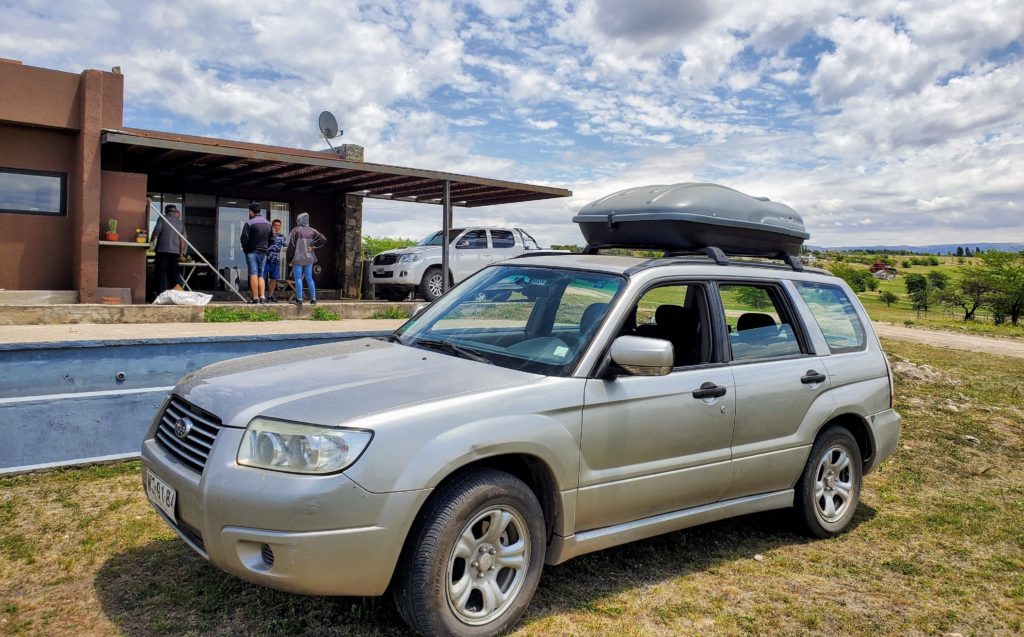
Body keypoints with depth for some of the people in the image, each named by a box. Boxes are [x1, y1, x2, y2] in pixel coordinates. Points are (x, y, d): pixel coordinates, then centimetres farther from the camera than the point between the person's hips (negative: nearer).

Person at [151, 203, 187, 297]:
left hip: (163, 250, -4)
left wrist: (152, 242, 11)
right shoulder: (180, 222, 13)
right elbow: (182, 239, 11)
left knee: (161, 273, -2)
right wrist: (181, 253, 15)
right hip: (175, 251, 4)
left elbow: (156, 232, -5)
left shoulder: (162, 219, 2)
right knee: (174, 273, 7)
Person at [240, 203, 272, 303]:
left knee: (253, 274, -5)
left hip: (252, 252, -5)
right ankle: (262, 297, 2)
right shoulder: (268, 224, 10)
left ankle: (255, 297, -9)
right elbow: (271, 239, 14)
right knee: (261, 275, 11)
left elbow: (244, 239, -14)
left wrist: (245, 248, 1)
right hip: (263, 253, 5)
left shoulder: (249, 223, -11)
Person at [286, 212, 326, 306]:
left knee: (298, 279, -1)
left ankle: (299, 299, -2)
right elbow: (323, 239, -1)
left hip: (298, 258, -5)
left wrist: (289, 259, -4)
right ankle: (313, 299, 13)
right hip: (309, 258, 5)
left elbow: (291, 245, -10)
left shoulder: (296, 230, -8)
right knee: (309, 278, 12)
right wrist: (313, 246, 0)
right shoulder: (311, 231, 5)